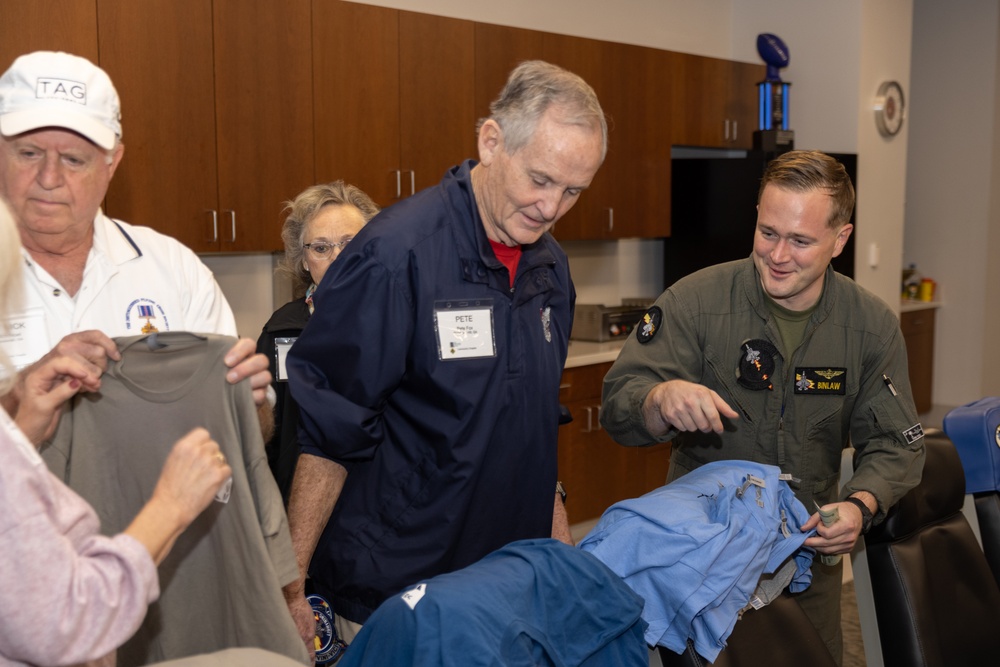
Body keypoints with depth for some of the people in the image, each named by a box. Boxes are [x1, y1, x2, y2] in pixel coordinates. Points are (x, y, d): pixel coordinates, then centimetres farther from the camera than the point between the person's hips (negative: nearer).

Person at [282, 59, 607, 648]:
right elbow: (325, 434, -17)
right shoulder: (396, 256, -19)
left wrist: (552, 520, 15)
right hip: (395, 594, -6)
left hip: (514, 583, 7)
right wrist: (289, 588, -16)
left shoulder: (551, 265, 4)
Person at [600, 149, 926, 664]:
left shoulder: (872, 326, -6)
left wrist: (861, 505, -24)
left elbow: (895, 445, -3)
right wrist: (662, 400, -43)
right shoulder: (697, 301, -16)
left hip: (810, 549, 3)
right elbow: (617, 405, -19)